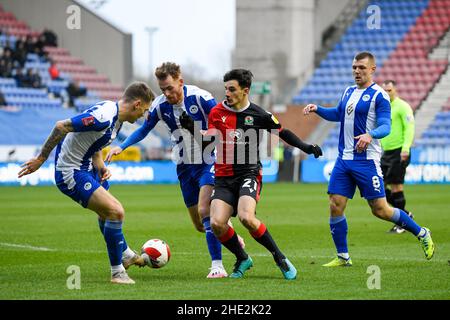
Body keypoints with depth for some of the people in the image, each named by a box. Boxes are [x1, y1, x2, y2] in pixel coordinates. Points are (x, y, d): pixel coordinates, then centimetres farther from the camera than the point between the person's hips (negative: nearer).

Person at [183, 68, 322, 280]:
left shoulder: (258, 115, -1)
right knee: (217, 223, -17)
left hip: (249, 173, -3)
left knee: (246, 217, -28)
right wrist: (192, 129, -15)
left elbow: (282, 132, 12)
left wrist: (306, 147, 3)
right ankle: (242, 259, 10)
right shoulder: (217, 112, 4)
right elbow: (206, 141, 2)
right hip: (224, 177, 3)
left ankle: (279, 257, -8)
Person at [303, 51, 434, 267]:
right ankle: (343, 257, 8)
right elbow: (338, 114, 31)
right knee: (335, 206, -2)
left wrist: (370, 135, -36)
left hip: (366, 160, -7)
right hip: (344, 159, 7)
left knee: (380, 210, -5)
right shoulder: (349, 92, 14)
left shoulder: (379, 95, -8)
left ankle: (422, 234, 15)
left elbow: (385, 126, -16)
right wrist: (317, 109, 17)